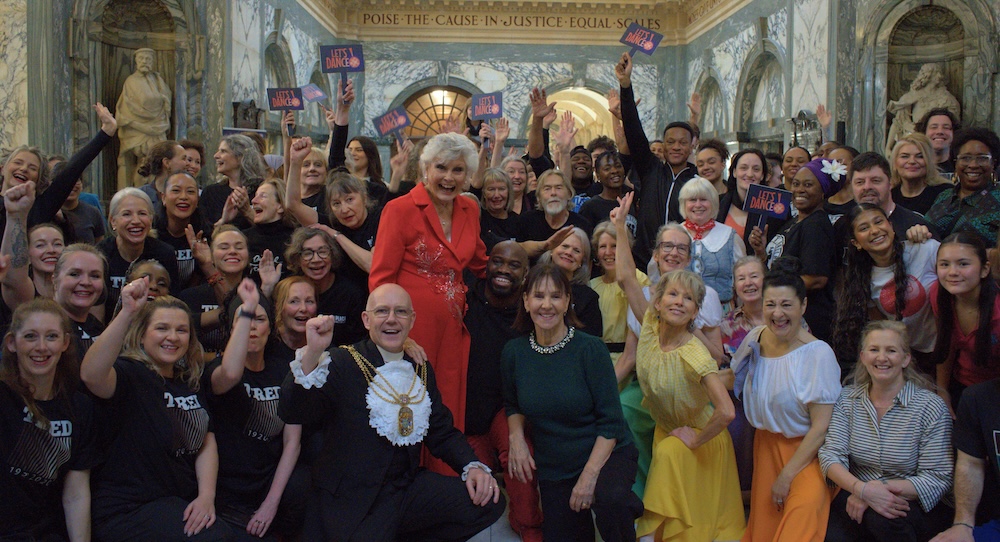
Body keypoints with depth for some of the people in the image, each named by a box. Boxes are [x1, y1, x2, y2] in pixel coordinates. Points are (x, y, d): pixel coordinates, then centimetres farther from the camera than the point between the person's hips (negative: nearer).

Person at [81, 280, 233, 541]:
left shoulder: (190, 381, 11)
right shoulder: (130, 373, -9)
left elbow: (207, 441, 7)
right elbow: (91, 375, -33)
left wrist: (206, 496, -9)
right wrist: (127, 313, -40)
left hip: (182, 502, 7)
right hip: (127, 511, -7)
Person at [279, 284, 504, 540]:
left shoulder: (421, 369, 11)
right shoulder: (341, 363, -7)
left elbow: (442, 432, 15)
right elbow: (292, 413, -20)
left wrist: (472, 466, -4)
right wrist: (312, 353, -35)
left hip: (409, 486, 6)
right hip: (351, 503, -6)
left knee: (489, 502, -11)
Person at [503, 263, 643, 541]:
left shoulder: (590, 349, -13)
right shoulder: (514, 352, -3)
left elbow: (611, 422, -14)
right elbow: (512, 405, 17)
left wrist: (590, 474, -21)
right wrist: (516, 436, -3)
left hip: (605, 455, -4)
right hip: (553, 470, 4)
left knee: (611, 498, -35)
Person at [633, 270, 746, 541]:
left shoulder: (695, 354, -31)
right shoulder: (650, 327, -14)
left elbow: (726, 412, -37)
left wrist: (695, 439, -26)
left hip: (700, 437, -5)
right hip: (665, 431, 5)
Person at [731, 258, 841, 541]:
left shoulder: (818, 353, -20)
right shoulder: (755, 338, -3)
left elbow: (821, 427, -18)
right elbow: (735, 380, 18)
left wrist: (787, 476, -15)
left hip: (806, 451, -5)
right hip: (766, 444, 6)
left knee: (803, 515, -27)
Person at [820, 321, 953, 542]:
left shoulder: (931, 407, -8)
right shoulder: (847, 398, 2)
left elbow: (938, 478, -11)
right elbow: (831, 455, -7)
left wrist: (885, 489, -24)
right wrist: (862, 489, -27)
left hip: (915, 506, -2)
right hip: (857, 499, 2)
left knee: (882, 517, -35)